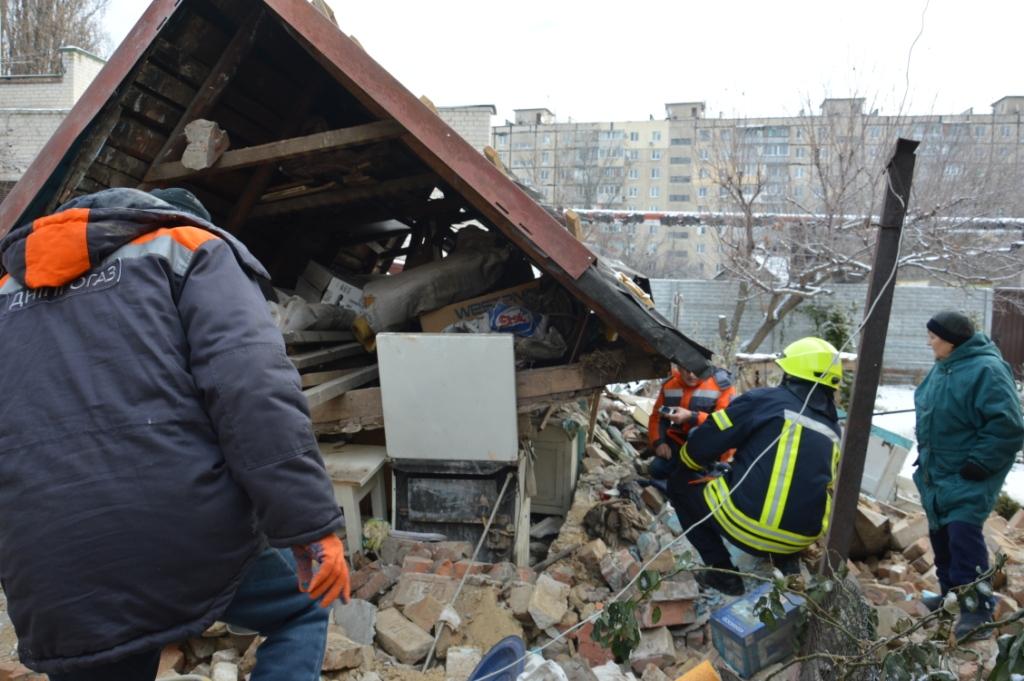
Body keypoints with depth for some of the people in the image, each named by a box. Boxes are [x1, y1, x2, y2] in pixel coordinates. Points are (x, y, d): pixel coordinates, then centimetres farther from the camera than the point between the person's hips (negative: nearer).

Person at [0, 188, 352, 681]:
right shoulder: (191, 249, 8)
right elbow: (252, 386, -10)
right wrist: (309, 523, -14)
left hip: (54, 580, 4)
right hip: (191, 532, -4)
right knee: (302, 610, 24)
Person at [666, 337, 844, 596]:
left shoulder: (766, 400, -5)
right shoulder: (832, 431, 12)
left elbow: (703, 443, -4)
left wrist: (688, 462, 21)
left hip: (747, 525, -7)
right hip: (802, 538, 7)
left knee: (680, 483, 15)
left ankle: (723, 572, 7)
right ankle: (784, 558, 21)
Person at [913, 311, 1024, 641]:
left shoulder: (986, 369, -20)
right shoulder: (943, 366, 9)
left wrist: (978, 464, -23)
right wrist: (925, 455, 17)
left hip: (969, 476, -9)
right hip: (938, 471, 9)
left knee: (963, 534, -14)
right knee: (940, 533, 15)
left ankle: (978, 608, -3)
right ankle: (951, 593, 30)